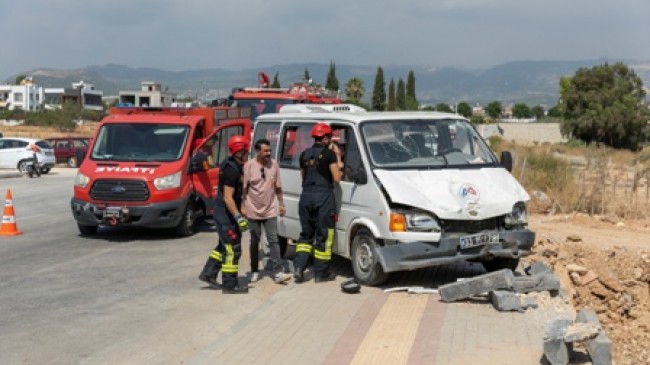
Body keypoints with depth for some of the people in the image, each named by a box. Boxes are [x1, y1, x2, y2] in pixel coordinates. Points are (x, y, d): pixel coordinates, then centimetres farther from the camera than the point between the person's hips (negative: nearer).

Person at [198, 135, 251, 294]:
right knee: (233, 250, -3)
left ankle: (208, 274, 29)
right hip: (227, 215, -10)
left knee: (224, 246, 21)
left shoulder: (232, 165, 9)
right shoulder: (232, 170, -23)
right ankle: (230, 285, 4)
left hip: (223, 214, 10)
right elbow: (228, 198, -26)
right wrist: (239, 217, -27)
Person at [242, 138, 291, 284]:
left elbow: (277, 186, 9)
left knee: (273, 240, -4)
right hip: (253, 211, -1)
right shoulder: (249, 166, -10)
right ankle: (254, 271, 22)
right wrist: (243, 207, -9)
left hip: (270, 211, 2)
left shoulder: (274, 165, 0)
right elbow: (244, 188, -6)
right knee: (255, 242, 11)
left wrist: (281, 203, 8)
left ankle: (278, 272, -8)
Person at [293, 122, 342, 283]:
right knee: (323, 236, 3)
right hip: (323, 197, -5)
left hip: (306, 196, 5)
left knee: (306, 234, 16)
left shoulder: (304, 154, 10)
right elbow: (337, 178, -7)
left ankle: (299, 268, 4)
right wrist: (338, 160, 6)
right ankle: (321, 273, 8)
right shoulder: (329, 154, -7)